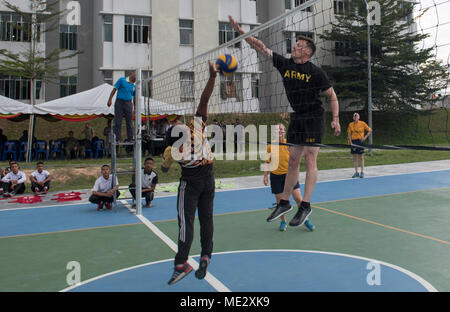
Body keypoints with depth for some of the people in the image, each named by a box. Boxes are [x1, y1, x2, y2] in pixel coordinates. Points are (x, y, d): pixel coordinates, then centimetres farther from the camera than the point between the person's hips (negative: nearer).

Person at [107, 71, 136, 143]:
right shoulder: (122, 80, 3)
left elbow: (134, 98, 17)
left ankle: (130, 139, 9)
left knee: (129, 122, 2)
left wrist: (135, 108, 11)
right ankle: (118, 139, 3)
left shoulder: (134, 86, 12)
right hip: (119, 102, -3)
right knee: (117, 122, -2)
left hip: (128, 103, 3)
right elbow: (114, 89, 1)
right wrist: (110, 99, -8)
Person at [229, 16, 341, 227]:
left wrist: (335, 119, -10)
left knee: (310, 161, -7)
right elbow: (261, 48, 3)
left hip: (314, 118, -5)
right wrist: (241, 31, -3)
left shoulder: (316, 72, -8)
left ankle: (305, 206, -2)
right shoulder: (284, 64, 5)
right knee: (292, 161, 10)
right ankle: (284, 203, 18)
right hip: (296, 119, 5)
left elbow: (332, 96, 0)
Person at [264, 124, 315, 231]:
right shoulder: (270, 146, -2)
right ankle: (283, 222, 24)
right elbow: (267, 162, 5)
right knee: (280, 200, 5)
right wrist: (265, 176, 1)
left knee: (298, 198, -6)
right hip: (276, 175, 0)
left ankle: (305, 219, 13)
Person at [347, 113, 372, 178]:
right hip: (353, 141, 3)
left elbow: (370, 130, 6)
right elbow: (349, 134, 6)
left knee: (361, 157, -1)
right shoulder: (350, 124, 6)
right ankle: (356, 172, 14)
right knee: (354, 157, 6)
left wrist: (365, 137, -5)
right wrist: (350, 142, -4)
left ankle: (362, 172, 6)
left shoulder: (362, 123, 0)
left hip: (360, 141, -2)